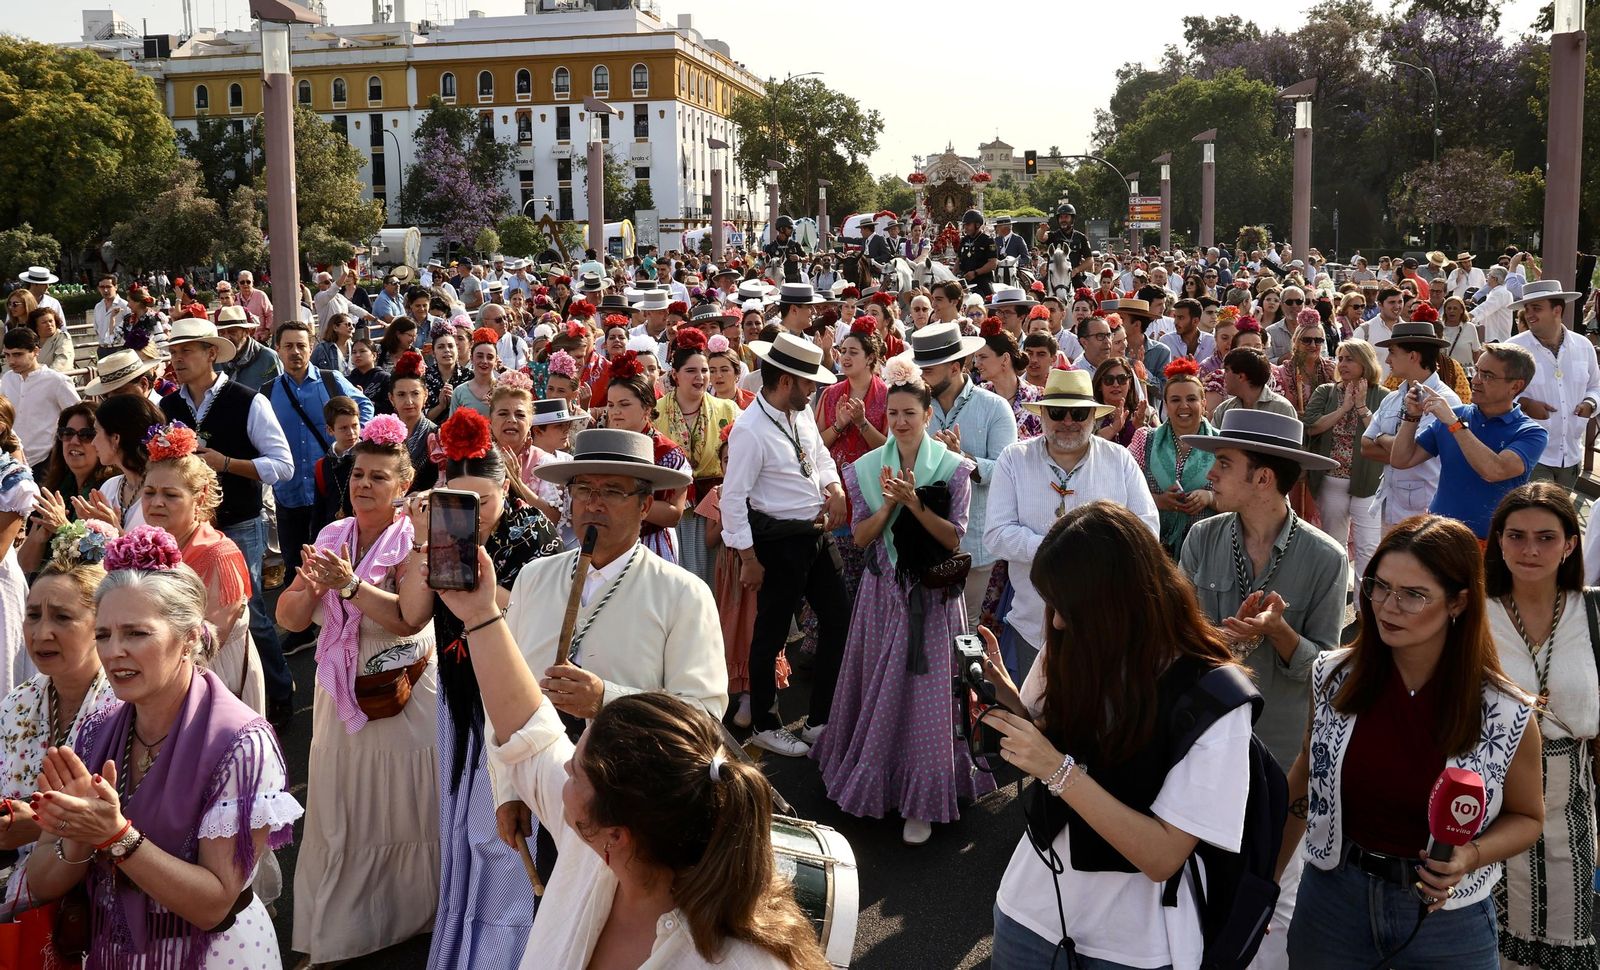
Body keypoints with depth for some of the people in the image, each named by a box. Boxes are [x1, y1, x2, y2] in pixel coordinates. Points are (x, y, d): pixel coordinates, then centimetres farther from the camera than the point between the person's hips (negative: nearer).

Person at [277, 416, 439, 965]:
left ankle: (409, 920, 26)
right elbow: (289, 619, 3)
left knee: (401, 816, 5)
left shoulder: (414, 540, -9)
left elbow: (410, 617, -24)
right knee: (338, 821, 10)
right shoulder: (331, 537, 6)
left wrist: (350, 584, -30)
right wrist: (308, 588, -17)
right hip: (341, 697, 5)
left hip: (403, 698, -4)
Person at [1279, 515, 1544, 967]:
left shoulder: (1506, 713, -15)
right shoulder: (1334, 677, -8)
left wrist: (1470, 856, -19)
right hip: (1331, 900, 2)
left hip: (1446, 918, -2)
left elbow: (1526, 817, 1)